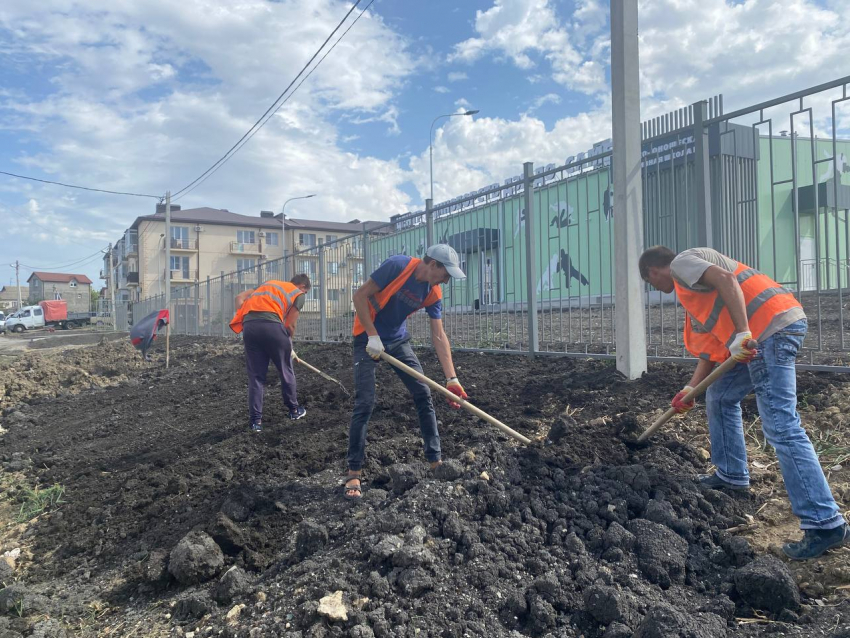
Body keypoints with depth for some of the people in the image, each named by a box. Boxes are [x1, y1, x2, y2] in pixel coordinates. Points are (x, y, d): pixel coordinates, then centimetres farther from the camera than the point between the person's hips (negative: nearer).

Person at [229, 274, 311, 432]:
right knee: (286, 371, 16)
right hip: (271, 324, -4)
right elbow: (290, 325, 7)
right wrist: (288, 347, 21)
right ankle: (294, 410, 30)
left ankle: (256, 420, 10)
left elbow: (239, 298, 22)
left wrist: (243, 318, 19)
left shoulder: (269, 284, 33)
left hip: (249, 325, 5)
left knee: (255, 376, 12)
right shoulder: (298, 294, 17)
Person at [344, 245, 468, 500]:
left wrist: (452, 379, -13)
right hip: (368, 338, -6)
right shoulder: (398, 266, -24)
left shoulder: (433, 293, -7)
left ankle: (435, 462, 12)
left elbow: (439, 336, -6)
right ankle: (353, 474, 1)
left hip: (398, 340, 6)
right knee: (365, 403, -12)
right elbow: (360, 295, -20)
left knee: (424, 395, 1)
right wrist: (373, 336, -23)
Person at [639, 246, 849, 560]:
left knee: (781, 427, -13)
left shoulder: (681, 262, 1)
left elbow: (725, 279, -19)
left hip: (773, 325, -10)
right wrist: (690, 389, 22)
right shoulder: (690, 288, 28)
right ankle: (731, 474, 33)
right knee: (719, 395, 22)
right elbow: (710, 346, 26)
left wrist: (742, 333, -25)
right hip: (758, 334, 10)